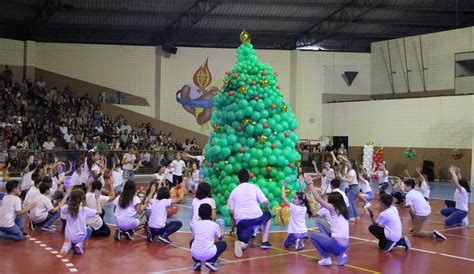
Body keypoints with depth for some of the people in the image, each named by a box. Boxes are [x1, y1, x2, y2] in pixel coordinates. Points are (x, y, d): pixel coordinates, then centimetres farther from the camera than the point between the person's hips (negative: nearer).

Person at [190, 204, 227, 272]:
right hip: (209, 254, -2)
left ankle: (197, 261, 13)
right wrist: (221, 233, 49)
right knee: (223, 244, 25)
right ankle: (211, 261, 5)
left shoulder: (195, 224, 9)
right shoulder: (215, 225, 6)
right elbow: (220, 238, 24)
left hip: (195, 253, 2)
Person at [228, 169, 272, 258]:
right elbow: (265, 202, 4)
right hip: (256, 218, -1)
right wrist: (267, 210, 26)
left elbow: (232, 212, 13)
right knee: (268, 216, 33)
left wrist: (232, 226, 22)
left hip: (241, 221, 1)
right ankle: (265, 242, 23)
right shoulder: (254, 187, 12)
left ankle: (239, 243, -26)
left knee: (243, 245, 13)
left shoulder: (234, 191, 17)